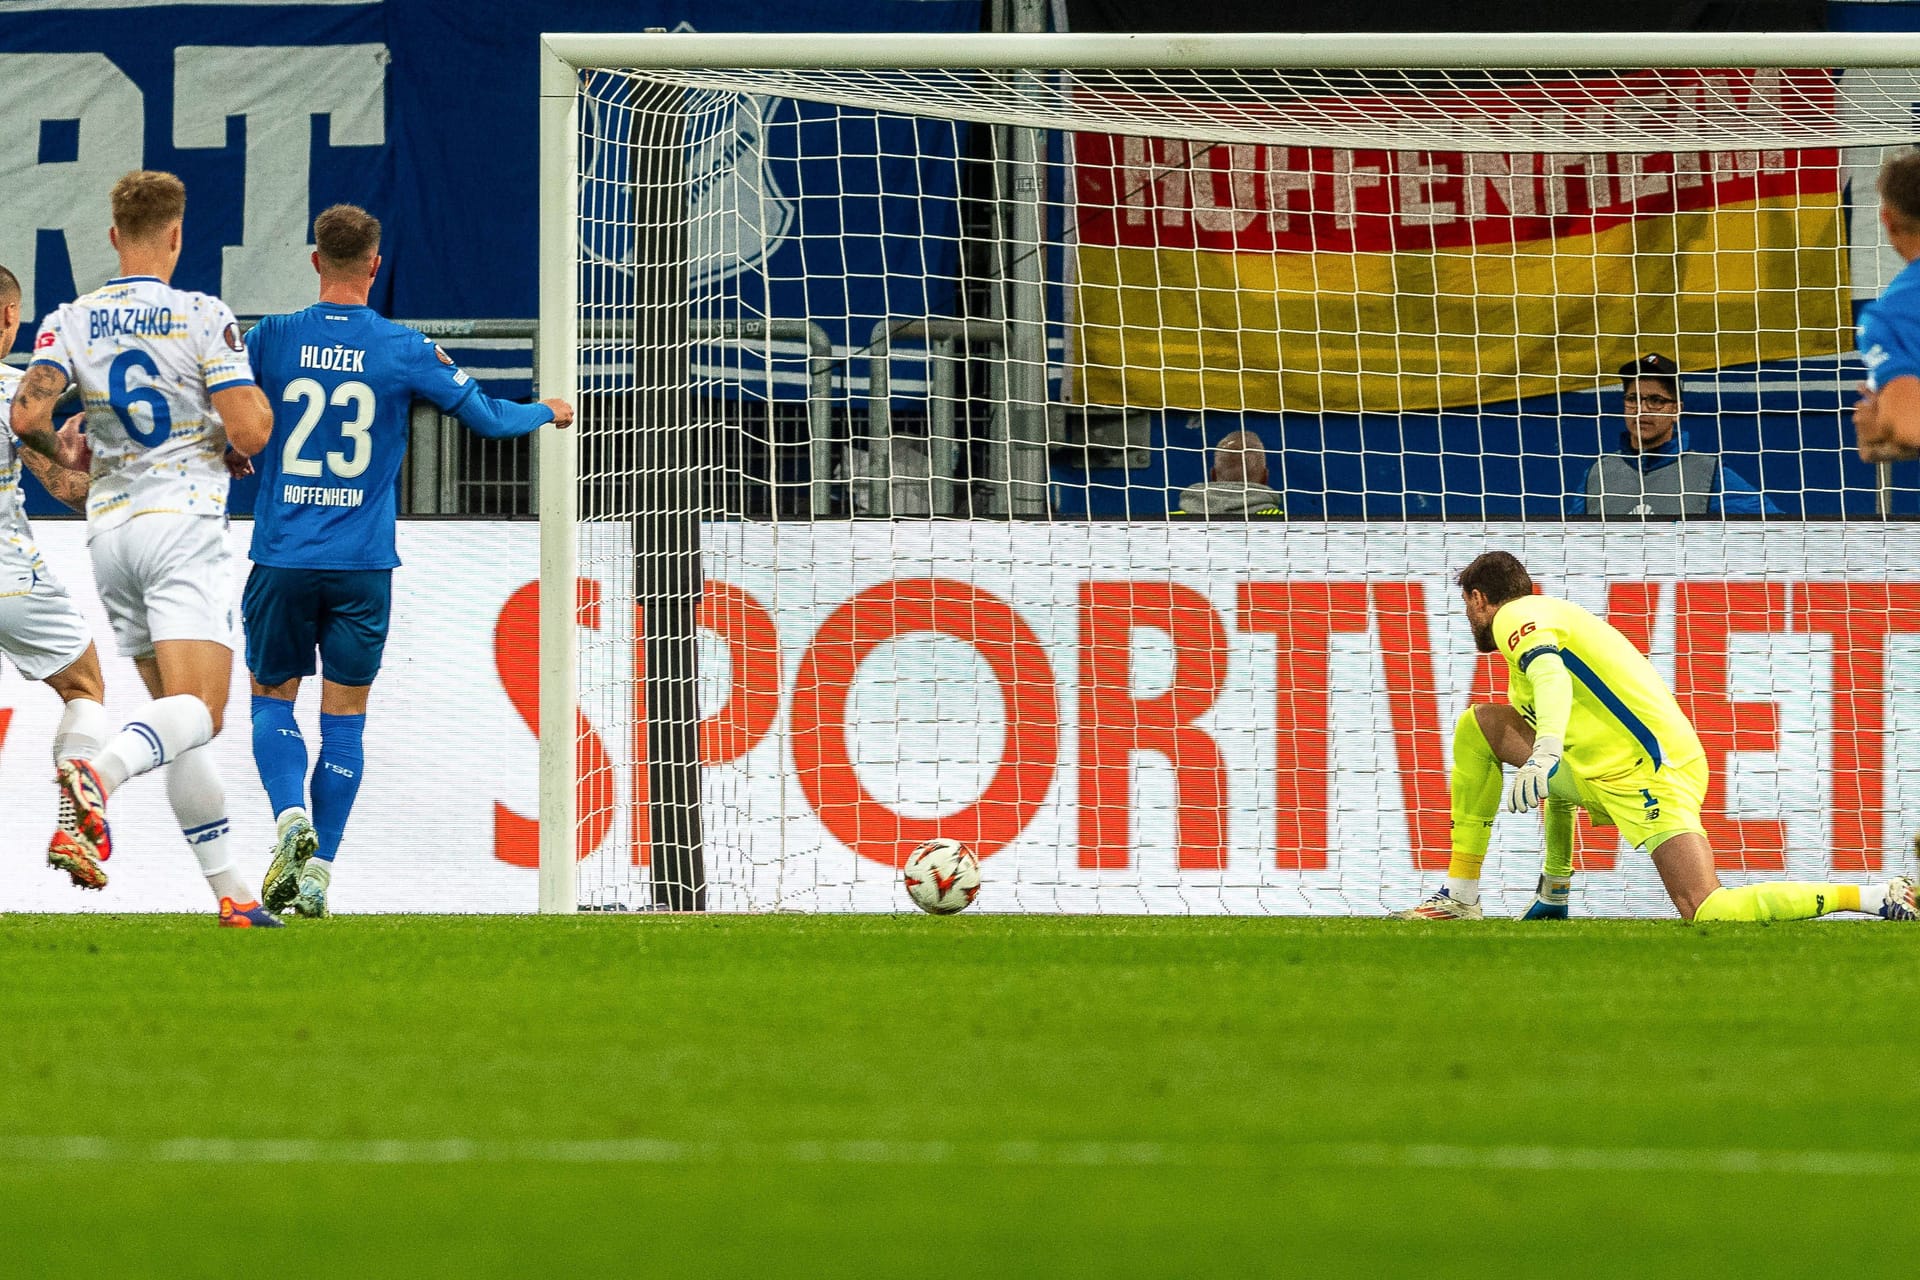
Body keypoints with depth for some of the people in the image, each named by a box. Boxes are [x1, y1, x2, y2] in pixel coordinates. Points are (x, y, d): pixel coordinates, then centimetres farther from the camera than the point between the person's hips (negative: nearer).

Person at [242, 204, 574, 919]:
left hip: (282, 559, 0)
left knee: (273, 700, 13)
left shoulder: (272, 340, -2)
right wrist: (546, 413, 25)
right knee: (344, 718, 8)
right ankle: (318, 873, 2)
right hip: (362, 565, 0)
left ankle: (292, 819, -13)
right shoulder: (404, 350, -2)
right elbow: (486, 417, 5)